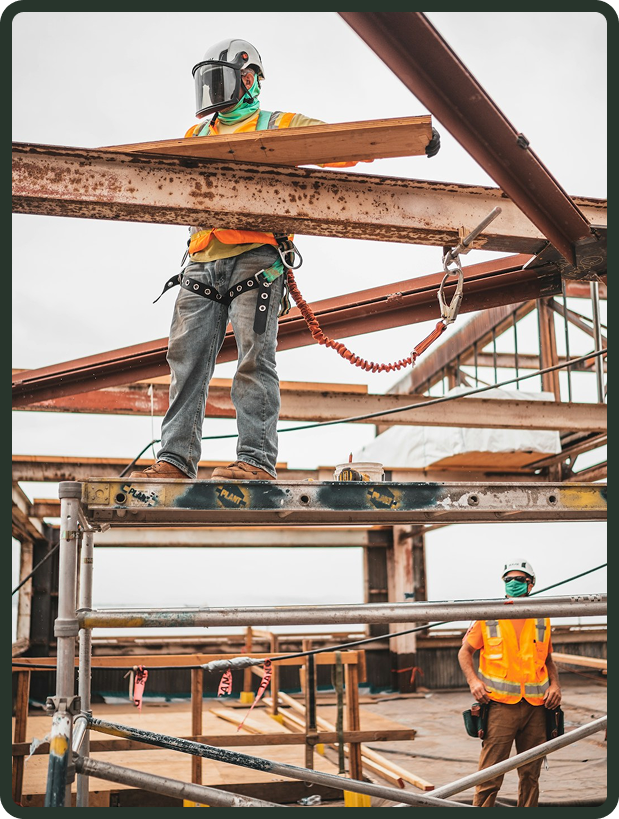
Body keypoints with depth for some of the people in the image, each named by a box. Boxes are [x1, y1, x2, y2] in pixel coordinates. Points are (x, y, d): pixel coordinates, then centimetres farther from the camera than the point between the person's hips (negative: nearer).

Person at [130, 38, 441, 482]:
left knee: (254, 358, -12)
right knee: (187, 359, -2)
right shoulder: (195, 137, 28)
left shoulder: (280, 127, 13)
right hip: (203, 260, 5)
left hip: (255, 257, -5)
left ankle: (257, 460, -13)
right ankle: (176, 460, 0)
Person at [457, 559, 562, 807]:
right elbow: (465, 651, 9)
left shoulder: (542, 620, 9)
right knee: (490, 775, -6)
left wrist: (554, 684, 3)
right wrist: (473, 680, -7)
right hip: (500, 705, -3)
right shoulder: (488, 617, 1)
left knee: (530, 775, 12)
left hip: (536, 706, 3)